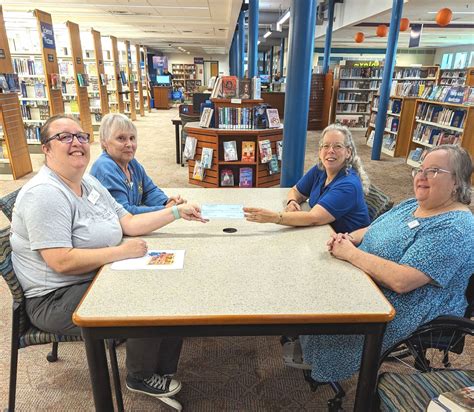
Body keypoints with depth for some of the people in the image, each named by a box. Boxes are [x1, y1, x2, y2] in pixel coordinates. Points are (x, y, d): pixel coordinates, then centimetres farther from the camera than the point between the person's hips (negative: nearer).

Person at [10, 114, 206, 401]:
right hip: (57, 299, -9)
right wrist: (122, 251, -24)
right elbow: (61, 262, -28)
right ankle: (141, 378, 11)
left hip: (98, 278, 9)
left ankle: (163, 370, 18)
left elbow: (129, 223, 6)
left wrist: (177, 212, -1)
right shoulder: (44, 194, -22)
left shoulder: (89, 183, 7)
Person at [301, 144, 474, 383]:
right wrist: (348, 238, -10)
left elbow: (401, 281, -33)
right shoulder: (413, 205, 5)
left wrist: (351, 253, -25)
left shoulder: (454, 229, -24)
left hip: (403, 311, -8)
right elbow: (372, 230, 12)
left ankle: (322, 370, 18)